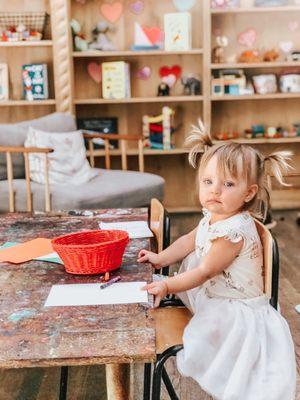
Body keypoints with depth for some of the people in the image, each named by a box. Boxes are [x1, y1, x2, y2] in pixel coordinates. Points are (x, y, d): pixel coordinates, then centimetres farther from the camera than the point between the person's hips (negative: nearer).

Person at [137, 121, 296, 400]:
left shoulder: (234, 231, -32)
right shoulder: (213, 216, -4)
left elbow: (204, 272, -27)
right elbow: (189, 241, 12)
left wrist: (167, 286, -26)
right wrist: (161, 258, 3)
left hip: (237, 311, -9)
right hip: (215, 297, 9)